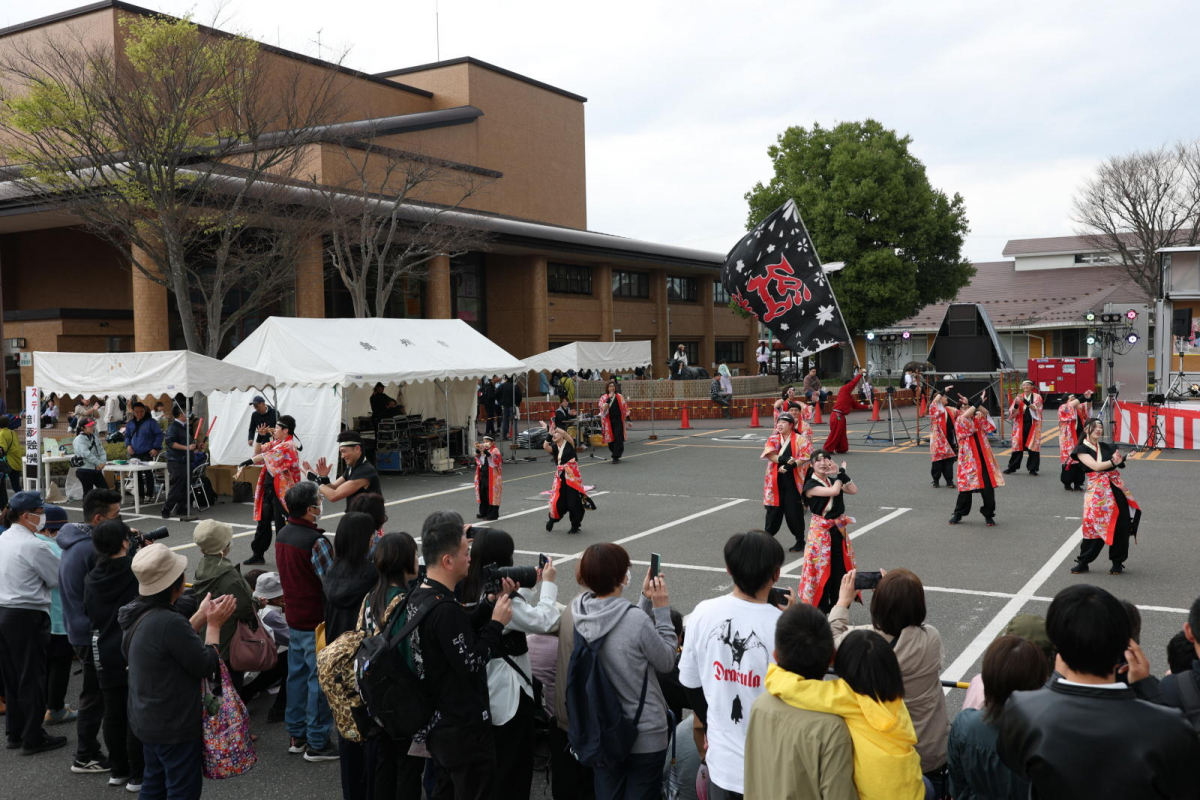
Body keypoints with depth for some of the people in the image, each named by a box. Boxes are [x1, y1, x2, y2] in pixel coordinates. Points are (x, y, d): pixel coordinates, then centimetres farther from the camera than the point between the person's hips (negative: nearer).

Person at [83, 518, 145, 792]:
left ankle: (118, 770, 26)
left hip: (105, 656, 5)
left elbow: (90, 615, 12)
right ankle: (137, 774, 9)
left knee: (113, 713, 15)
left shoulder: (92, 579, 2)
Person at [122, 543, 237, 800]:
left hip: (147, 720, 9)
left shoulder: (139, 614, -1)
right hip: (175, 726, -9)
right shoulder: (169, 621, -31)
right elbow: (207, 666, -22)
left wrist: (201, 616, 8)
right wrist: (214, 625, -11)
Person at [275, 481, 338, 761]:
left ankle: (296, 735, 28)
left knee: (297, 674, 17)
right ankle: (317, 743, 8)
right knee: (320, 680, 1)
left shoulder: (282, 535, 5)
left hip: (294, 619, 9)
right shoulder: (316, 541, -23)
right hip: (317, 621, -9)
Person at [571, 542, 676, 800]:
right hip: (644, 735, -5)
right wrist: (661, 609, -9)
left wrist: (646, 601, 2)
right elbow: (666, 662, -11)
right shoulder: (637, 619, -28)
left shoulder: (579, 610, -8)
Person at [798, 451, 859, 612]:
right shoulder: (811, 485, -11)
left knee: (840, 568, 9)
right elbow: (834, 491, -24)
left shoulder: (833, 481, 9)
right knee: (821, 569, -1)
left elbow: (854, 490, -5)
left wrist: (841, 474, -10)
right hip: (820, 531, -6)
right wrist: (841, 471, -10)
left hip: (838, 530, 6)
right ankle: (820, 608, 11)